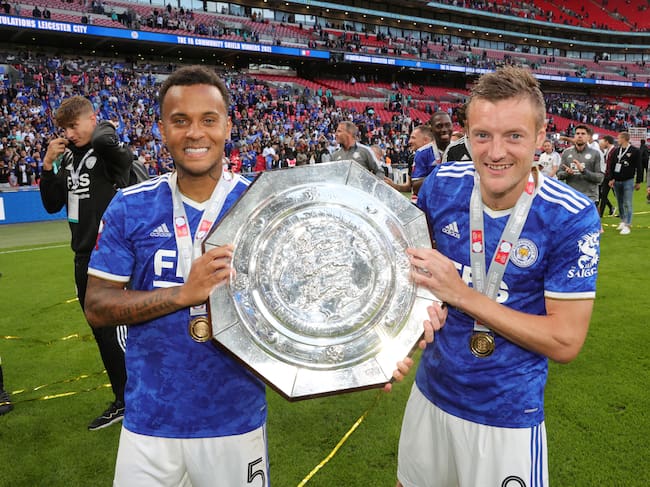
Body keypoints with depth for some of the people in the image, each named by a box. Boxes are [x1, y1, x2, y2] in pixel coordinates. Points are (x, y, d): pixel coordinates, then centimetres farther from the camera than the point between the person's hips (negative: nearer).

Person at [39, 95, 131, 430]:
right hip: (84, 258, 8)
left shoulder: (107, 150, -12)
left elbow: (106, 141, -37)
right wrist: (48, 165, 1)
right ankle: (122, 400, 30)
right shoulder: (69, 157, 10)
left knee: (114, 332, -2)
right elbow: (53, 205, 12)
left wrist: (103, 128, -14)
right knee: (101, 332, 15)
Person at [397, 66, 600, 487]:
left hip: (509, 416, -4)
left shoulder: (572, 218, -20)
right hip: (430, 392, 4)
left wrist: (461, 294, -25)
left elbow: (566, 341, -19)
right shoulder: (443, 184, -10)